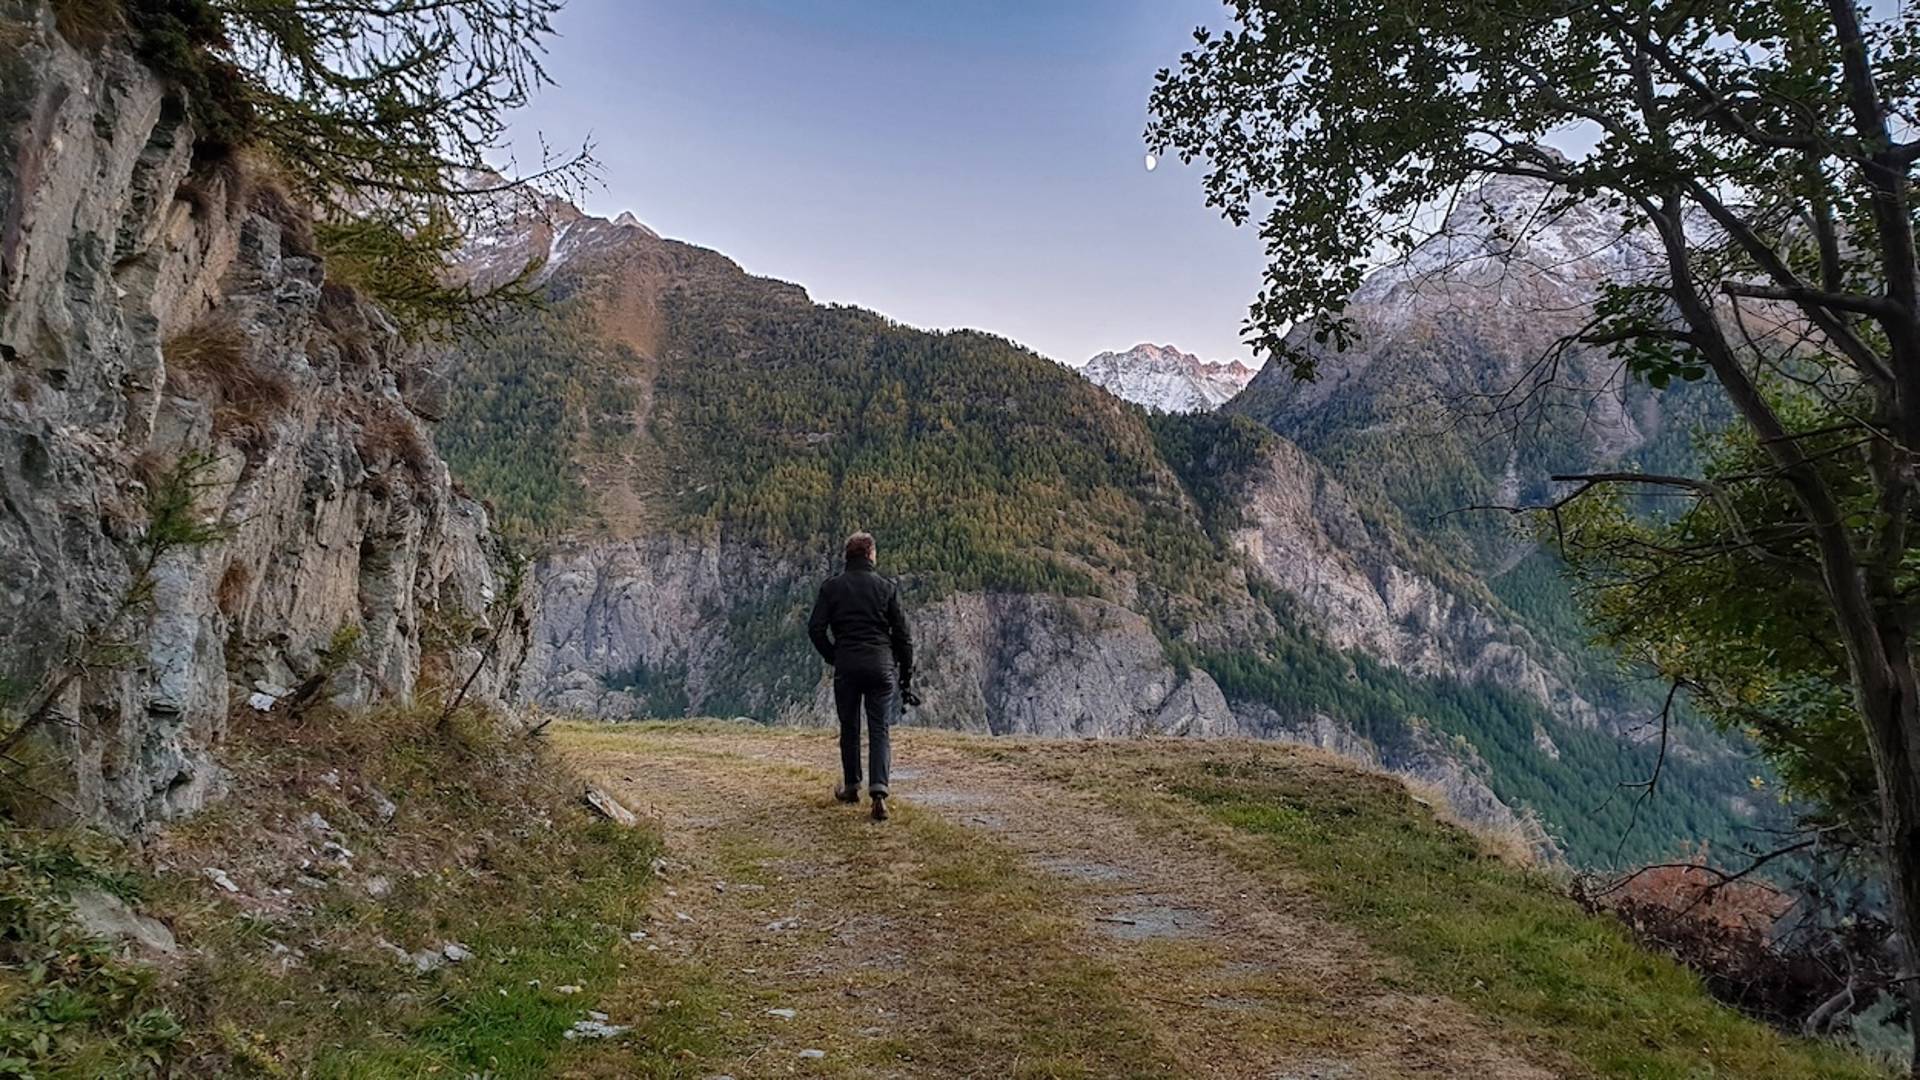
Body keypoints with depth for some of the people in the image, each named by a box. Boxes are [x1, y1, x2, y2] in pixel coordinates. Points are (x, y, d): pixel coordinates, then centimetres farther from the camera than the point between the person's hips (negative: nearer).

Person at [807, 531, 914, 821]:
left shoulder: (831, 586, 4)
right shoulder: (887, 587, 3)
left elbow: (815, 628, -4)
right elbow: (902, 634, 2)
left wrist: (832, 656, 11)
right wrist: (906, 675, 8)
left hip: (847, 665, 1)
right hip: (882, 666, 0)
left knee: (849, 728, 16)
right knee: (880, 730, 1)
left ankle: (851, 787, 26)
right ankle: (878, 792, -13)